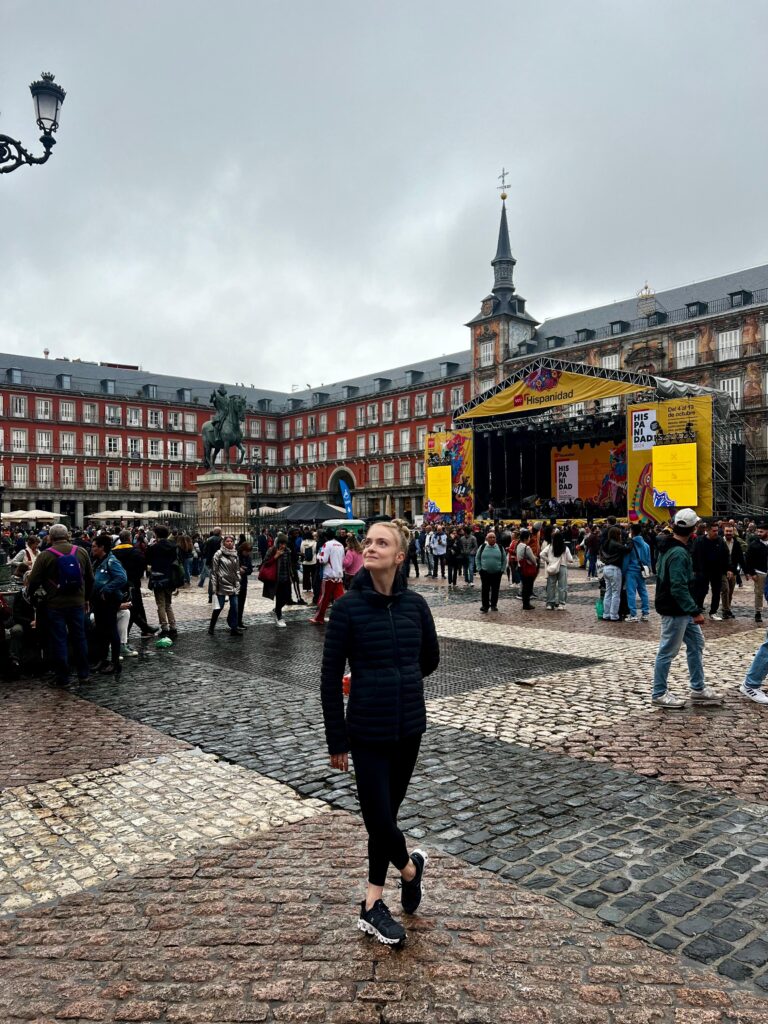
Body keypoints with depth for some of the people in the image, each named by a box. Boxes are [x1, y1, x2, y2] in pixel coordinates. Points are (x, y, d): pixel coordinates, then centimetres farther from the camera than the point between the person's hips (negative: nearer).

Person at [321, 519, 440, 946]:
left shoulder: (415, 604, -4)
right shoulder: (348, 606, -12)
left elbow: (430, 660, 13)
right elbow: (330, 676, -8)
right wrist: (337, 739, -6)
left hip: (409, 726, 3)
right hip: (368, 729, -3)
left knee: (386, 812, 15)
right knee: (379, 816, 0)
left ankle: (373, 905, 32)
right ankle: (411, 867, 33)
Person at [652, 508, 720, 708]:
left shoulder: (670, 548, 8)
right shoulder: (679, 553, -22)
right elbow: (679, 588, -26)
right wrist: (695, 611, -25)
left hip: (683, 610, 10)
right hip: (675, 611, -10)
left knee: (696, 643, 17)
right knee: (668, 651, 0)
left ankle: (698, 689, 25)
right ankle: (659, 694, 10)